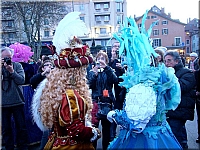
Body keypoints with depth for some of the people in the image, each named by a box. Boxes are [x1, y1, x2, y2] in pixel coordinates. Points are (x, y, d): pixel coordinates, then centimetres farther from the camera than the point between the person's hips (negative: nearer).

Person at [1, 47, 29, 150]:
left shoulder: (17, 65, 0)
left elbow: (22, 80, -11)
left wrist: (12, 71, -22)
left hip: (17, 102, -1)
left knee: (21, 127, 9)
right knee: (5, 129, 10)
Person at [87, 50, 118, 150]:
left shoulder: (109, 71, 10)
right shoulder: (92, 71, 10)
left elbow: (115, 80, -12)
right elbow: (90, 86, -3)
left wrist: (106, 67, -19)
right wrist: (94, 74, -16)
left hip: (107, 102, 0)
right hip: (95, 102, 0)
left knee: (107, 128, 4)